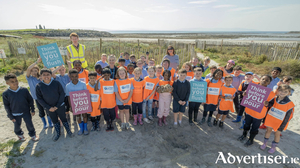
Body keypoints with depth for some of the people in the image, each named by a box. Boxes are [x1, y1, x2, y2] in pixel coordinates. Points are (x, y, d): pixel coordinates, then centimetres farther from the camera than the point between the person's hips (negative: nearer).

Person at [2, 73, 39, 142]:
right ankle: (19, 134, 50)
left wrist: (32, 110, -1)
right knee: (17, 126, 19)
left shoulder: (24, 90, -13)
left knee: (29, 124, 8)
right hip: (15, 114, 1)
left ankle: (32, 134, 33)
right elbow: (6, 106, -3)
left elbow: (30, 100, -3)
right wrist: (11, 116, -1)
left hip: (26, 112, -1)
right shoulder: (5, 94, -13)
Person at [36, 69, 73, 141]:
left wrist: (57, 106, -13)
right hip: (49, 108, 2)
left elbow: (62, 94, -9)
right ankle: (58, 133, 38)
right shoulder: (38, 86, -9)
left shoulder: (56, 83, -13)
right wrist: (48, 107, -10)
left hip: (60, 106, -2)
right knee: (54, 121, 19)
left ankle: (68, 131, 32)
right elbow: (39, 99, -3)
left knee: (63, 119, 12)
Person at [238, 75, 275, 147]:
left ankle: (251, 139, 38)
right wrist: (245, 94, -16)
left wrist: (267, 104, -31)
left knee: (254, 127, 14)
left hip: (258, 114, -3)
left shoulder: (270, 93, -16)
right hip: (249, 110, 3)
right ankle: (244, 135, 47)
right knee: (247, 124, 23)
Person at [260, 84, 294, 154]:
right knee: (268, 130, 17)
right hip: (270, 118, 2)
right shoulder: (274, 99, -11)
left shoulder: (289, 104, -19)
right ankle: (265, 143, 35)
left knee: (277, 133, 13)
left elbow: (287, 117, -13)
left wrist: (282, 127, -10)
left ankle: (273, 147, 34)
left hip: (280, 122, -2)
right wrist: (267, 104, -42)